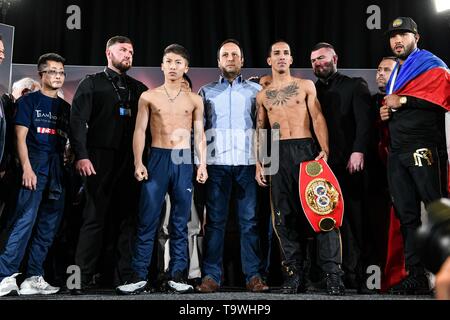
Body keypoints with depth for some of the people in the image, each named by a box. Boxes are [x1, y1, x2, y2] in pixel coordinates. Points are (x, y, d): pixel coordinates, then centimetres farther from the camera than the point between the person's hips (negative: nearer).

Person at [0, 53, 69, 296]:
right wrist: (27, 168, -14)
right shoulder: (29, 101, 4)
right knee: (25, 221, -15)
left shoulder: (65, 107, 18)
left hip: (57, 171, 6)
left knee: (48, 226, 4)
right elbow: (21, 137, -4)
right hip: (35, 168, -6)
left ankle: (33, 279, 10)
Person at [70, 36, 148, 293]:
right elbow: (78, 121, -1)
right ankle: (84, 277, -1)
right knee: (95, 217, -5)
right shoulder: (92, 84, 8)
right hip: (101, 160, -3)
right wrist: (81, 155, -13)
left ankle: (122, 276, 7)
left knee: (126, 218, 2)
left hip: (130, 162, 4)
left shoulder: (139, 88, 19)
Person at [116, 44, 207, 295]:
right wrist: (138, 163, -6)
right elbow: (140, 131, 4)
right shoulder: (149, 97, 7)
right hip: (157, 159, -1)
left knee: (180, 221, 3)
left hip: (184, 161, 1)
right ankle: (140, 276, 1)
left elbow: (200, 134, 10)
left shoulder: (194, 100, 10)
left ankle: (177, 275, 9)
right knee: (148, 220, -3)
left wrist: (203, 164, 0)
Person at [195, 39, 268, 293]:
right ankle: (212, 276, 0)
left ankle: (253, 275, 1)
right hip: (216, 163, 0)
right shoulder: (207, 91, 16)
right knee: (215, 220, -2)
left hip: (247, 162, 0)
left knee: (249, 220, -2)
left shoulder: (256, 90, 14)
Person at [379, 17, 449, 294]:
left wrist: (402, 101, -13)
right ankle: (416, 276, 10)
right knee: (407, 216, 6)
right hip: (398, 152, 8)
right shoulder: (396, 74, 26)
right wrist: (386, 113, 12)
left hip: (424, 149, -8)